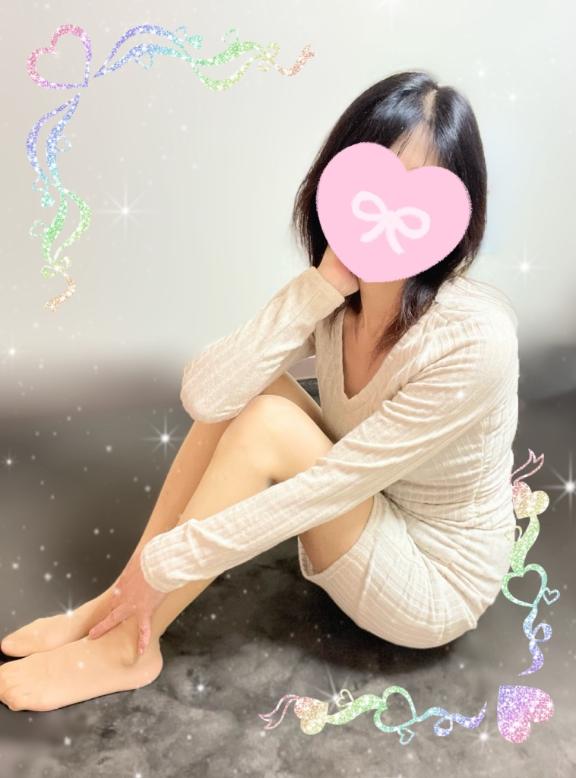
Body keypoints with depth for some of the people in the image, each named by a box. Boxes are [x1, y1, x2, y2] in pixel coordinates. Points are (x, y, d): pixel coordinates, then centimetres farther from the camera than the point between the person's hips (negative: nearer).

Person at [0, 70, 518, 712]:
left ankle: (126, 646, -8)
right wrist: (323, 285, -30)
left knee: (268, 426, -26)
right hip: (364, 517, 6)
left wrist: (165, 562, -22)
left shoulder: (472, 340, -30)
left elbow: (326, 488, -29)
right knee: (238, 392, -15)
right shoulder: (338, 291, -11)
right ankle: (123, 601, -4)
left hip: (436, 585, -5)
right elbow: (202, 395, -23)